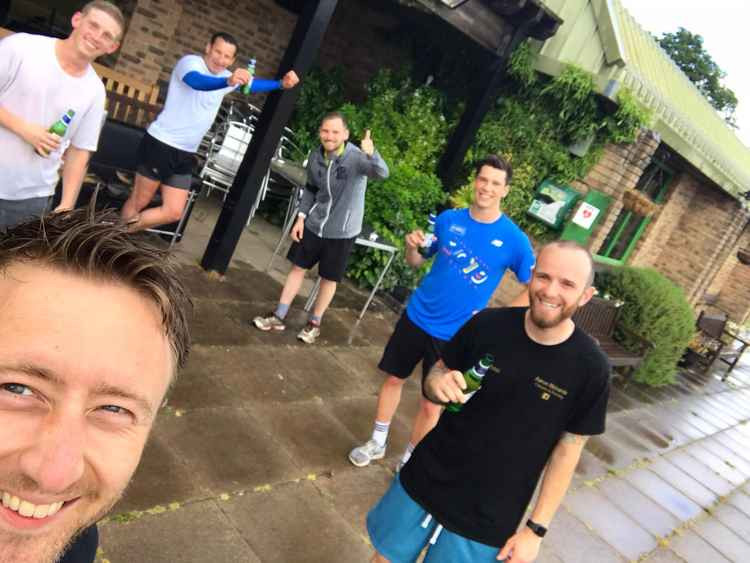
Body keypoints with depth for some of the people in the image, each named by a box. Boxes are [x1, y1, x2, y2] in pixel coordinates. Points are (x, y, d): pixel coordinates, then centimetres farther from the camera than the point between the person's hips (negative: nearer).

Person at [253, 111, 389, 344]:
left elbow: (382, 174, -41)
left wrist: (371, 153, -60)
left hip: (342, 231, -4)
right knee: (298, 268, 12)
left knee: (329, 279, 10)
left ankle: (314, 323, 30)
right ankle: (278, 317, 26)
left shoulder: (357, 158, -21)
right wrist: (301, 217, 4)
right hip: (313, 225, 4)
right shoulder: (316, 156, -5)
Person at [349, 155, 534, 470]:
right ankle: (377, 443, 37)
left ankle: (408, 461, 31)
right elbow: (417, 262, 8)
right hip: (417, 317, 3)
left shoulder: (513, 239, -13)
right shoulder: (448, 219, -4)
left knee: (431, 403, 7)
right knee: (393, 379, 15)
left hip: (455, 334, -3)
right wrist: (412, 247, -14)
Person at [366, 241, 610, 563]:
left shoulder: (590, 368, -16)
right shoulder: (488, 324, -12)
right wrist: (438, 385, -22)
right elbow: (437, 373, 1)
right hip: (424, 481, 2)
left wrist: (537, 528, -6)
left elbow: (568, 451, -7)